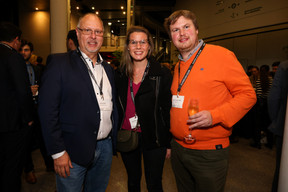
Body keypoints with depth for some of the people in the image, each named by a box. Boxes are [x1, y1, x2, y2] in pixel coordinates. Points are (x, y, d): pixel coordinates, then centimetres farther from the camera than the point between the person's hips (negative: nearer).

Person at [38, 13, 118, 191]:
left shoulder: (108, 68, 10)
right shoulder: (59, 63, -8)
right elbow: (47, 110, -12)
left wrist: (113, 140, 10)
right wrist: (58, 152, -13)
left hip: (106, 147, 5)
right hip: (73, 151, -5)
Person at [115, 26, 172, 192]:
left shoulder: (163, 74, -8)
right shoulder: (121, 75, 3)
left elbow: (168, 110, -7)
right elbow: (118, 107, 9)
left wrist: (168, 143, -7)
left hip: (153, 139, -3)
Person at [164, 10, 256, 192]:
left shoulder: (221, 55, -9)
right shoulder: (178, 66, 11)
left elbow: (247, 94, -9)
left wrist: (215, 116, -22)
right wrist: (170, 141, 12)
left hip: (209, 151, -6)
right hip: (178, 148, 6)